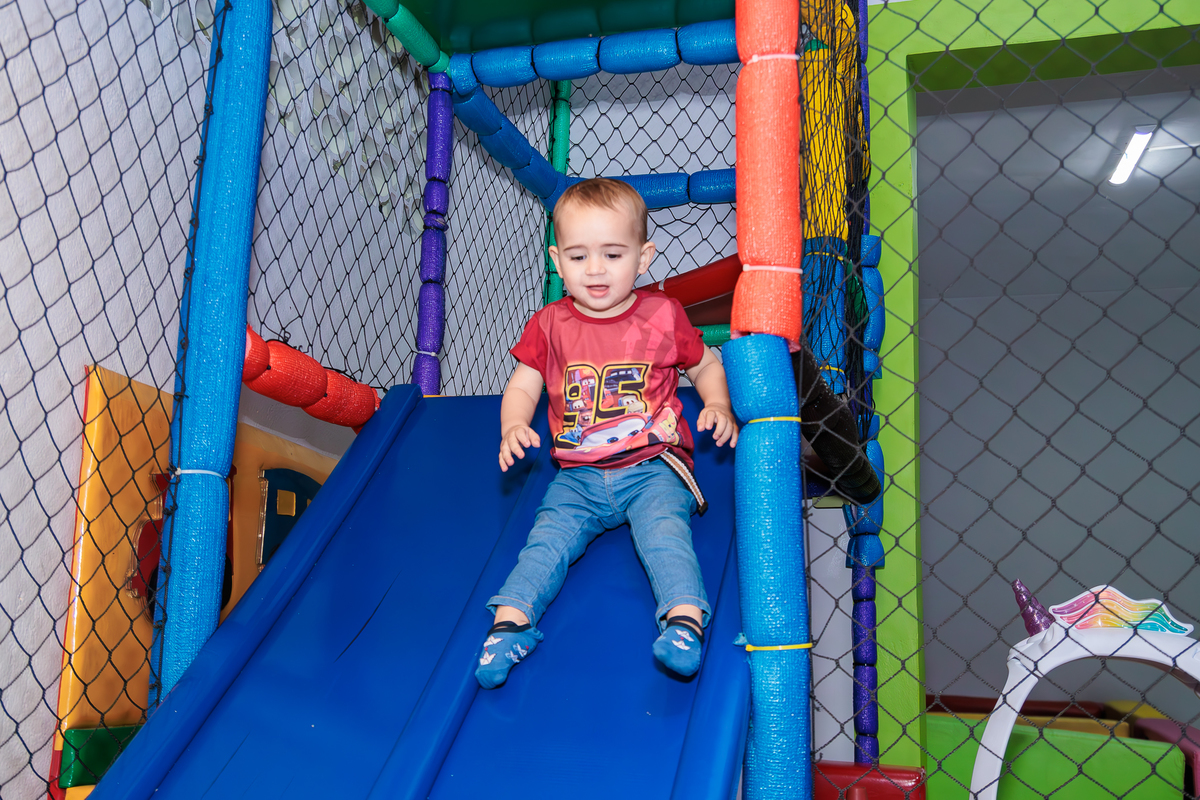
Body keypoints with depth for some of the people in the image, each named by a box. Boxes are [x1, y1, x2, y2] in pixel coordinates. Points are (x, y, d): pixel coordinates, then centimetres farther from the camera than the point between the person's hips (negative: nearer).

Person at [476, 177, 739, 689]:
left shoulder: (663, 316, 4)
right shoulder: (549, 325, 7)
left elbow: (705, 365, 17)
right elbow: (522, 386, 9)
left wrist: (718, 405, -4)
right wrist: (513, 427, -13)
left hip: (653, 468, -2)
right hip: (579, 477, 2)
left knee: (665, 530, -28)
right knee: (549, 536, -20)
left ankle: (685, 619, -39)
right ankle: (511, 621, -28)